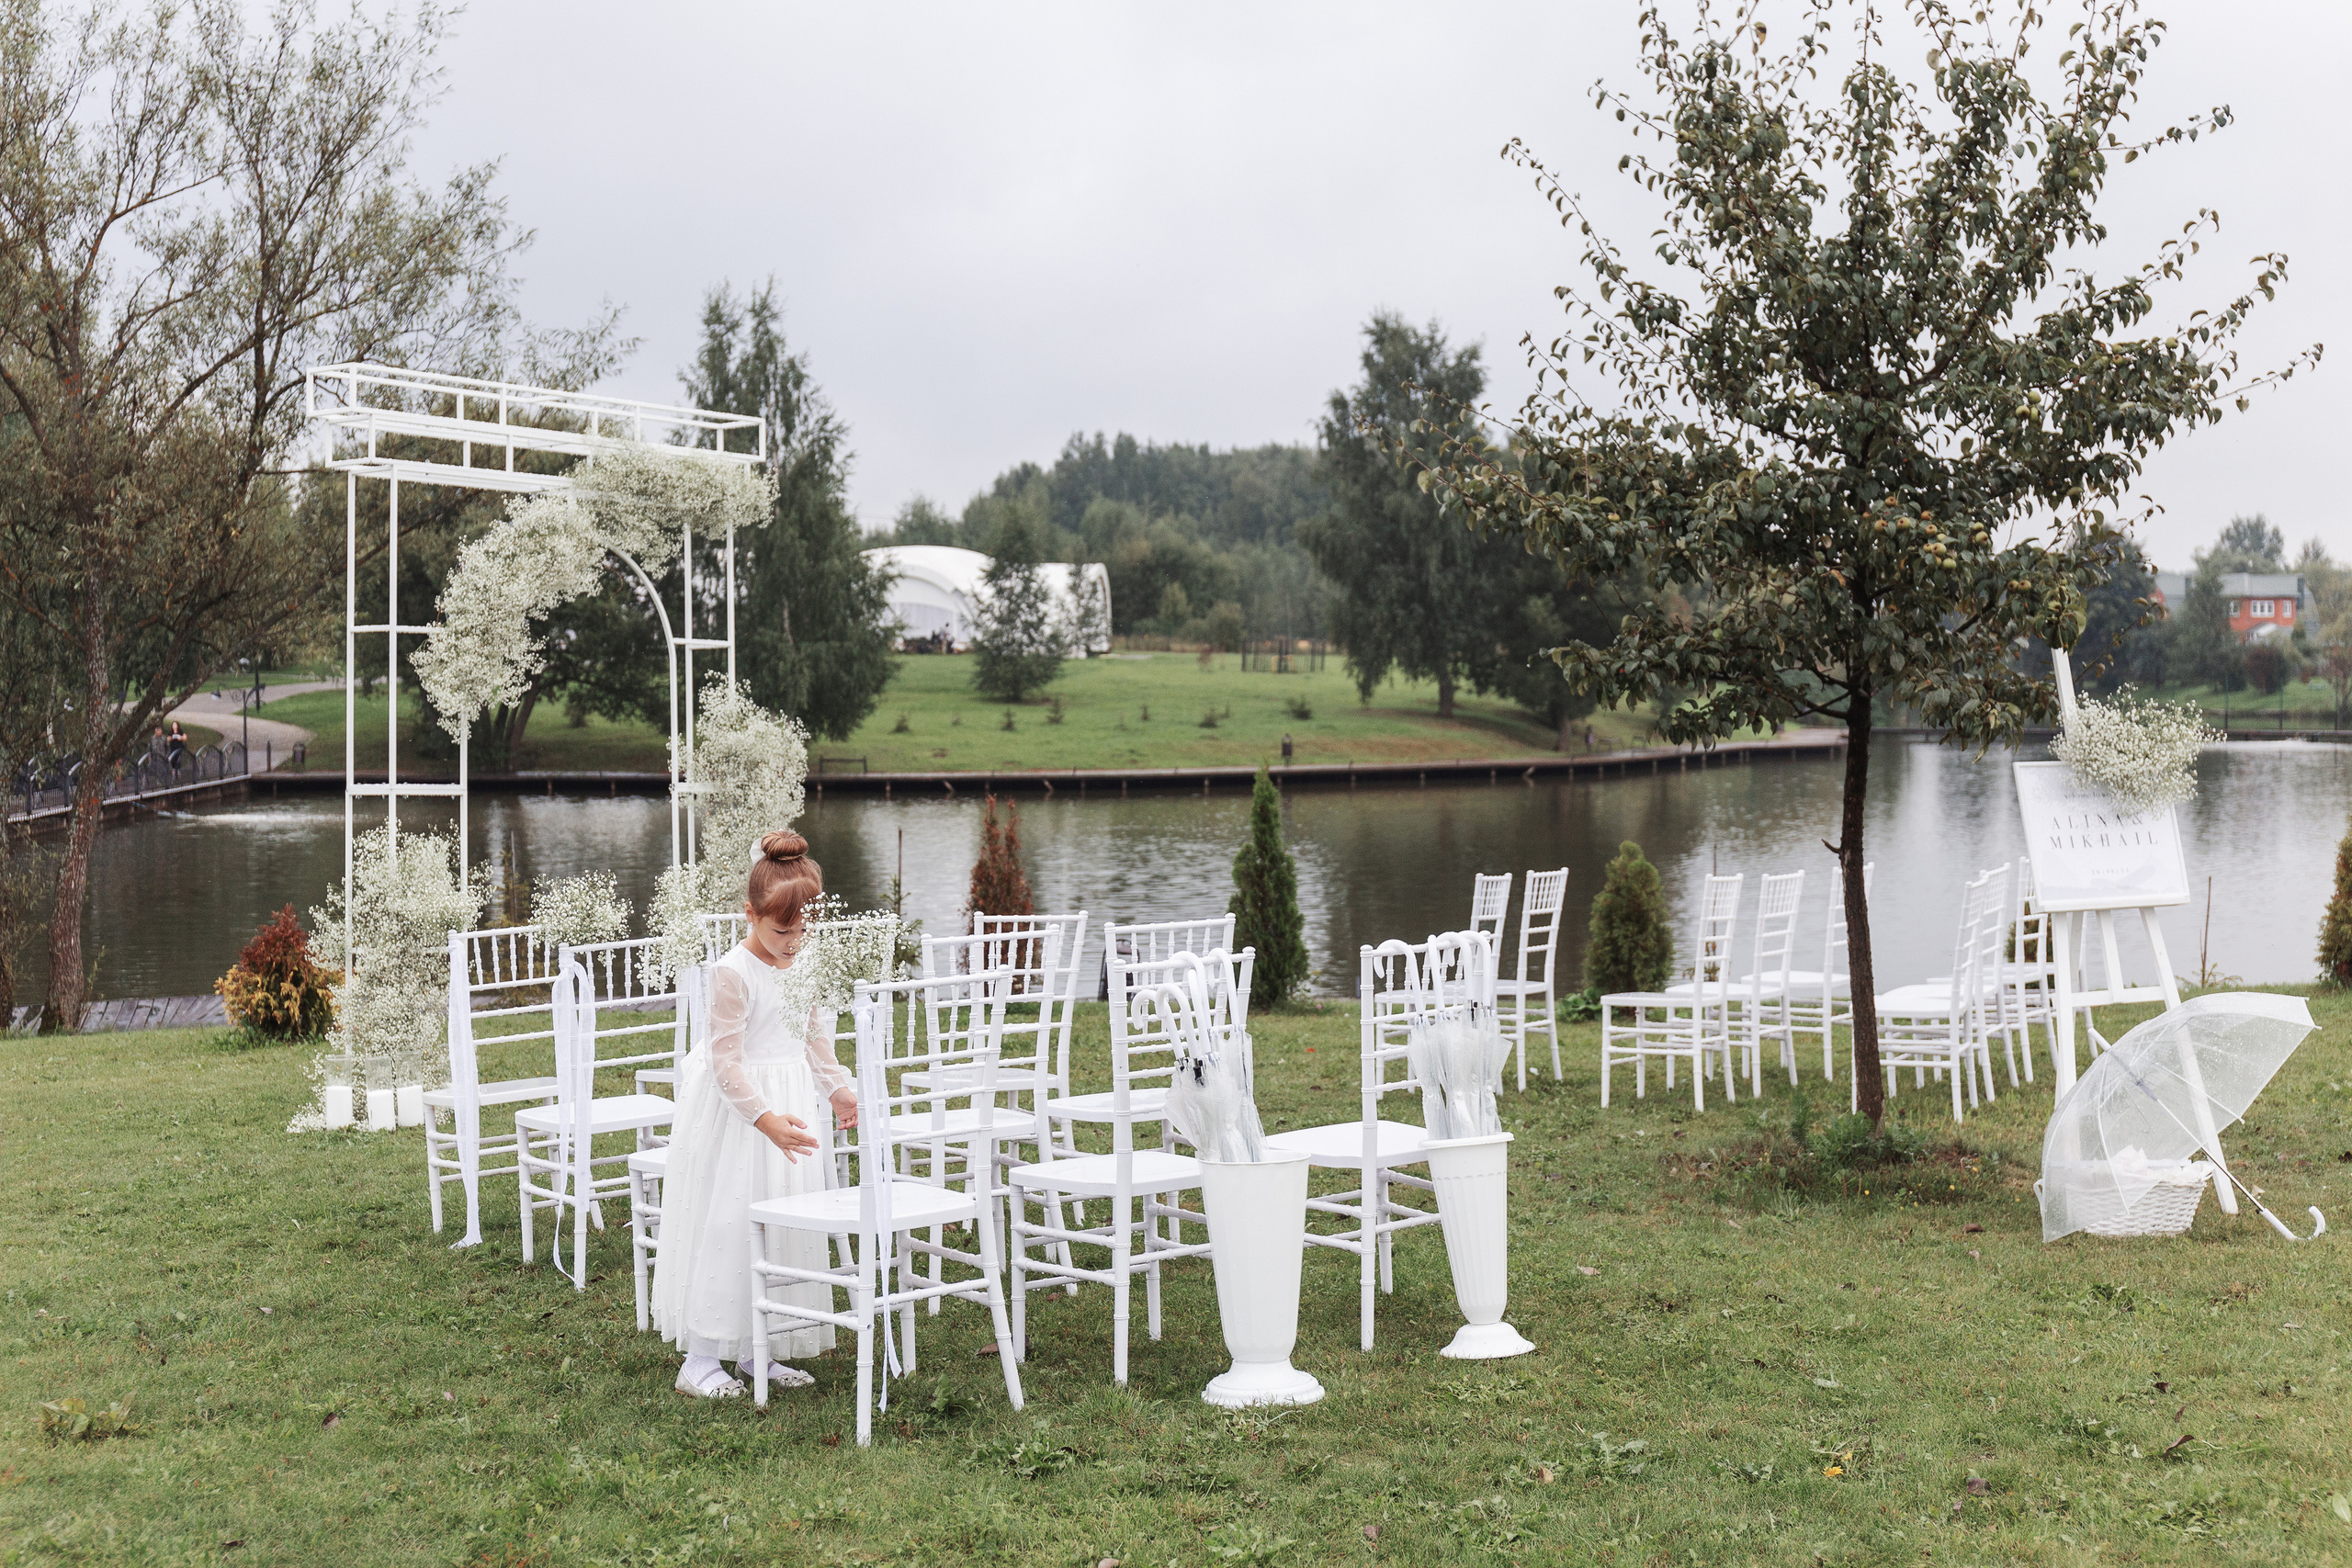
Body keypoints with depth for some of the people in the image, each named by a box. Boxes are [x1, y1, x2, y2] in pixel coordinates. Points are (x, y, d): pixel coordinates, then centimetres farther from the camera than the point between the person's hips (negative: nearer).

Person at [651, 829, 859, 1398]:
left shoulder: (805, 962, 2)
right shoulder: (733, 972, -21)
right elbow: (726, 1063, -22)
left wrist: (837, 1087, 15)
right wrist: (768, 1120, -30)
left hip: (791, 1097, 7)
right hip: (735, 1109, -7)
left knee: (786, 1223, 9)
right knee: (725, 1224, -5)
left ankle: (756, 1350, 19)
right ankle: (700, 1358, 3)